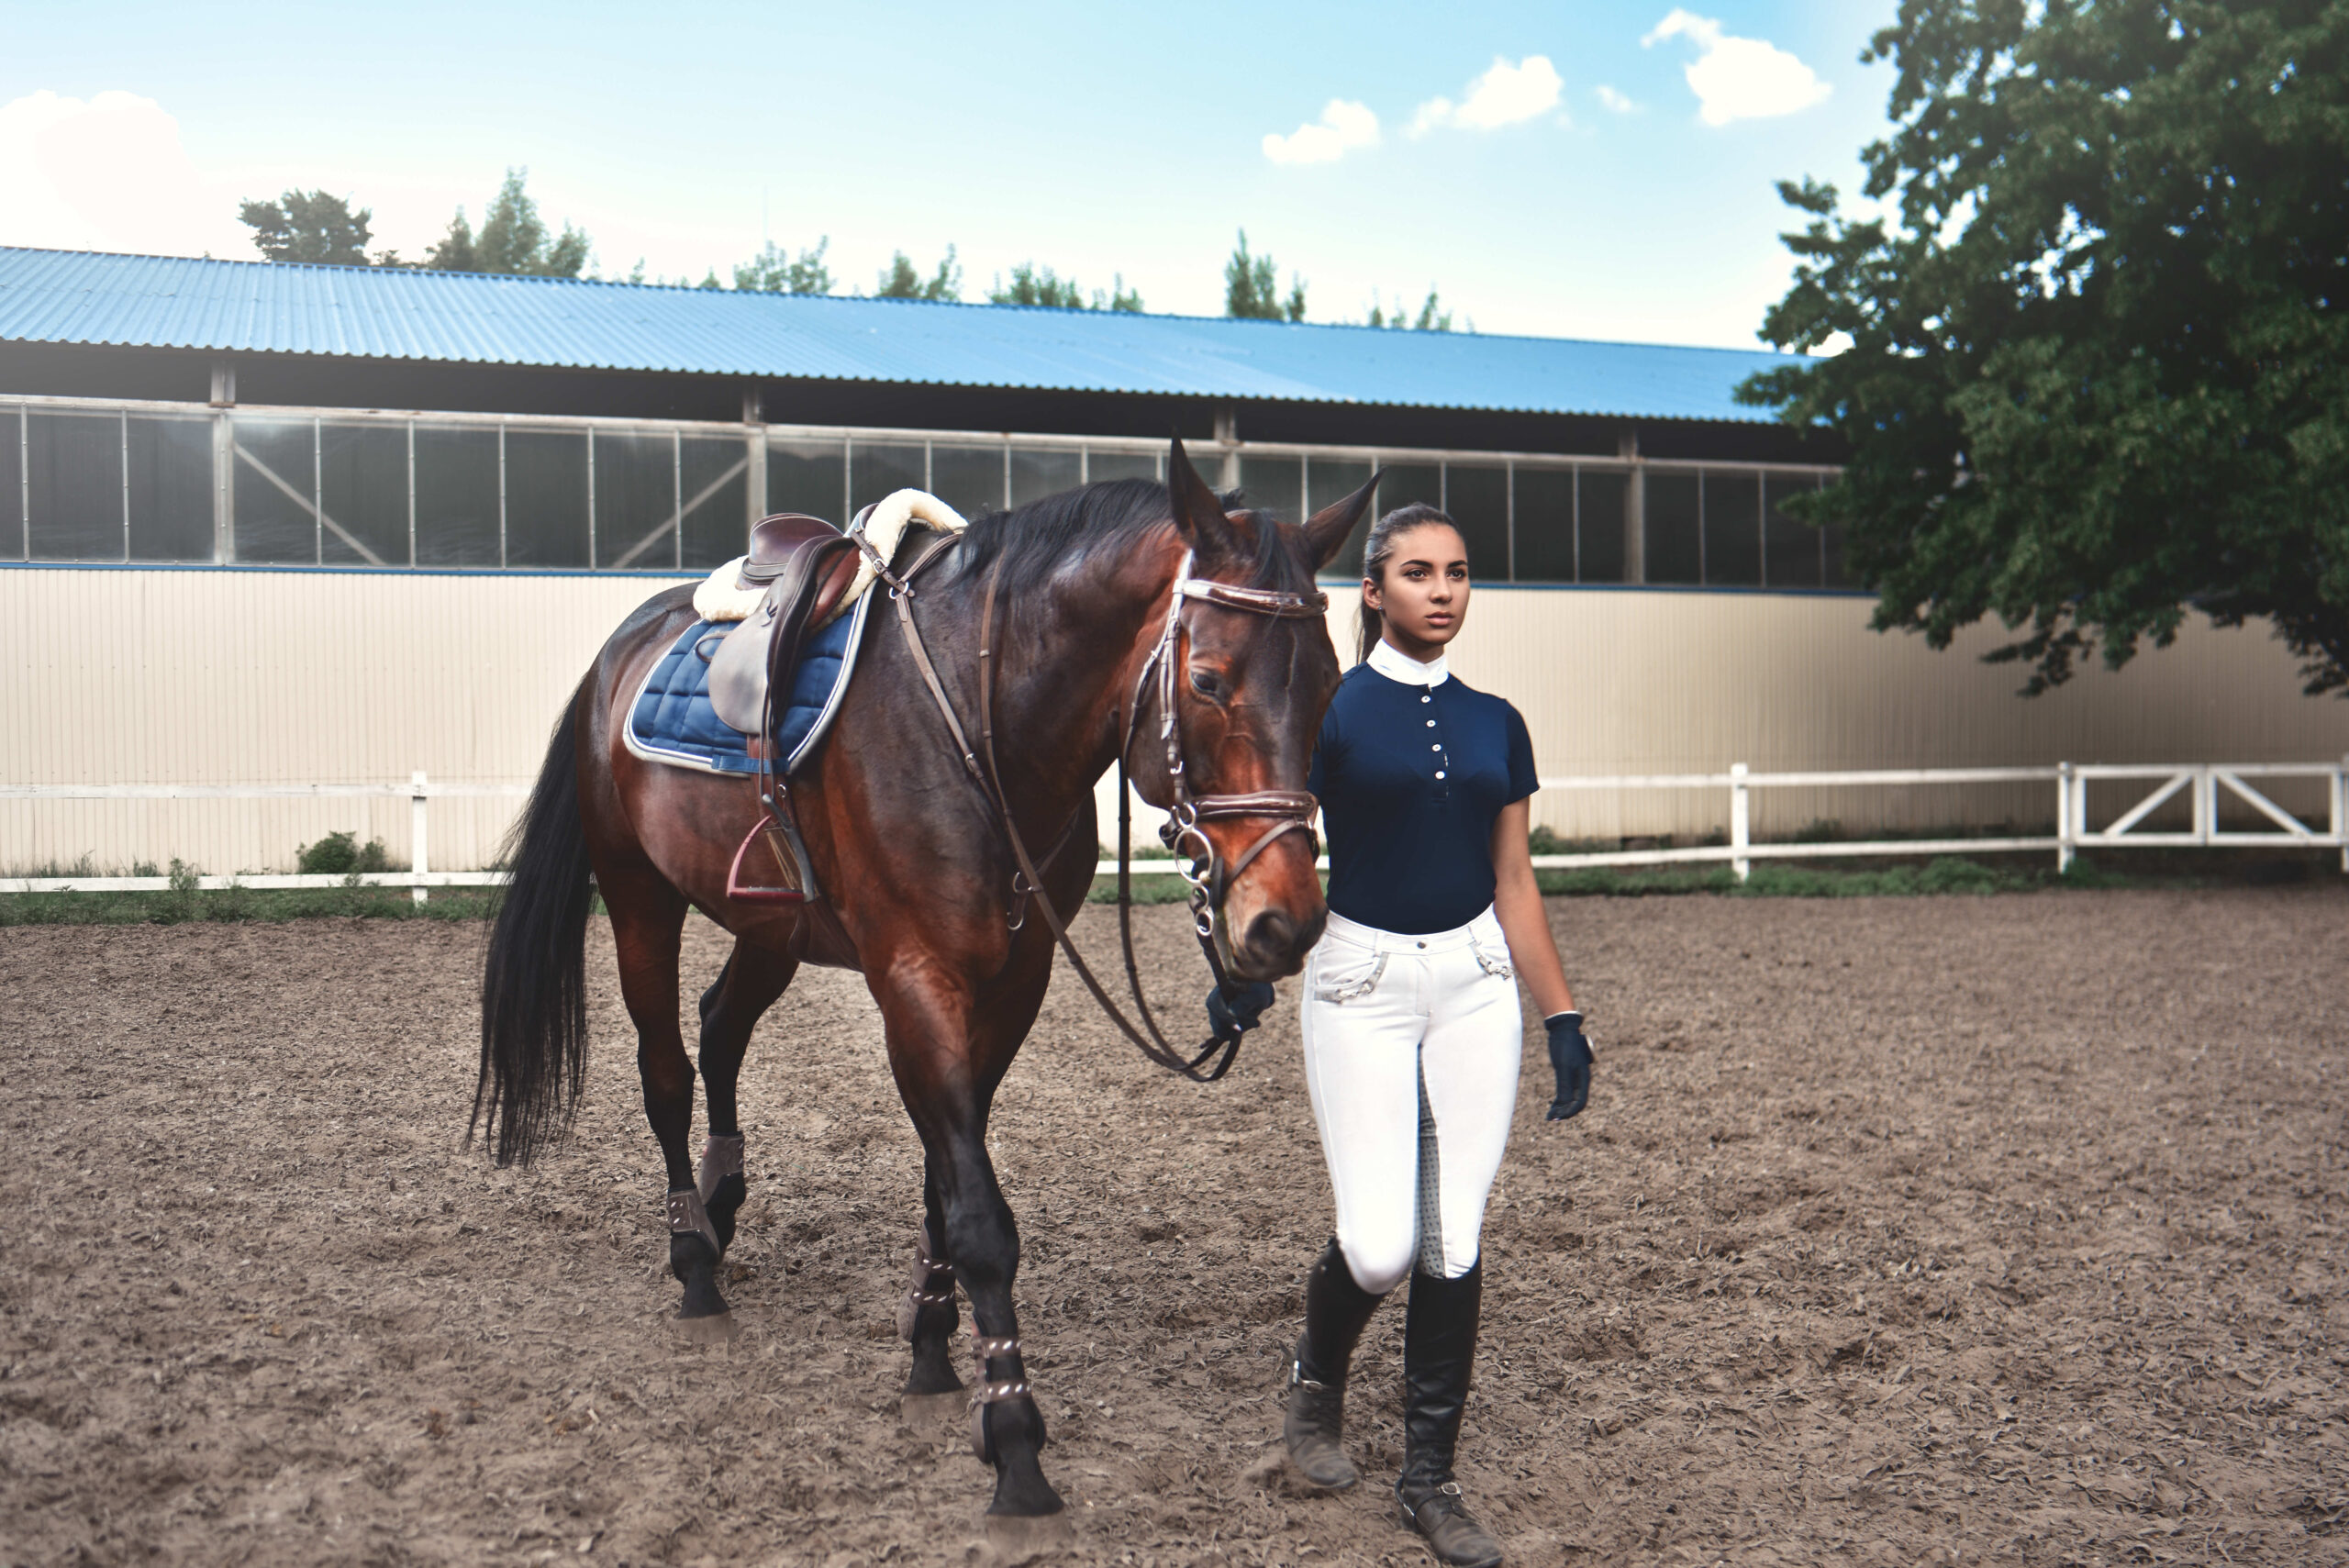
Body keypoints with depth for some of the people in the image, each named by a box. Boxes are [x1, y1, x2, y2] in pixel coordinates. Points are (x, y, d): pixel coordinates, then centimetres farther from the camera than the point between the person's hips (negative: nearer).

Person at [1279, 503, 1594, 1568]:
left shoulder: (1495, 723, 8)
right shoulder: (1331, 712, -4)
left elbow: (1515, 883, 12)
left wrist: (1562, 1017, 10)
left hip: (1475, 983, 4)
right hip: (1362, 981, -3)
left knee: (1454, 1243, 4)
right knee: (1379, 1245, -8)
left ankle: (1430, 1477, 18)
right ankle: (1316, 1381, 26)